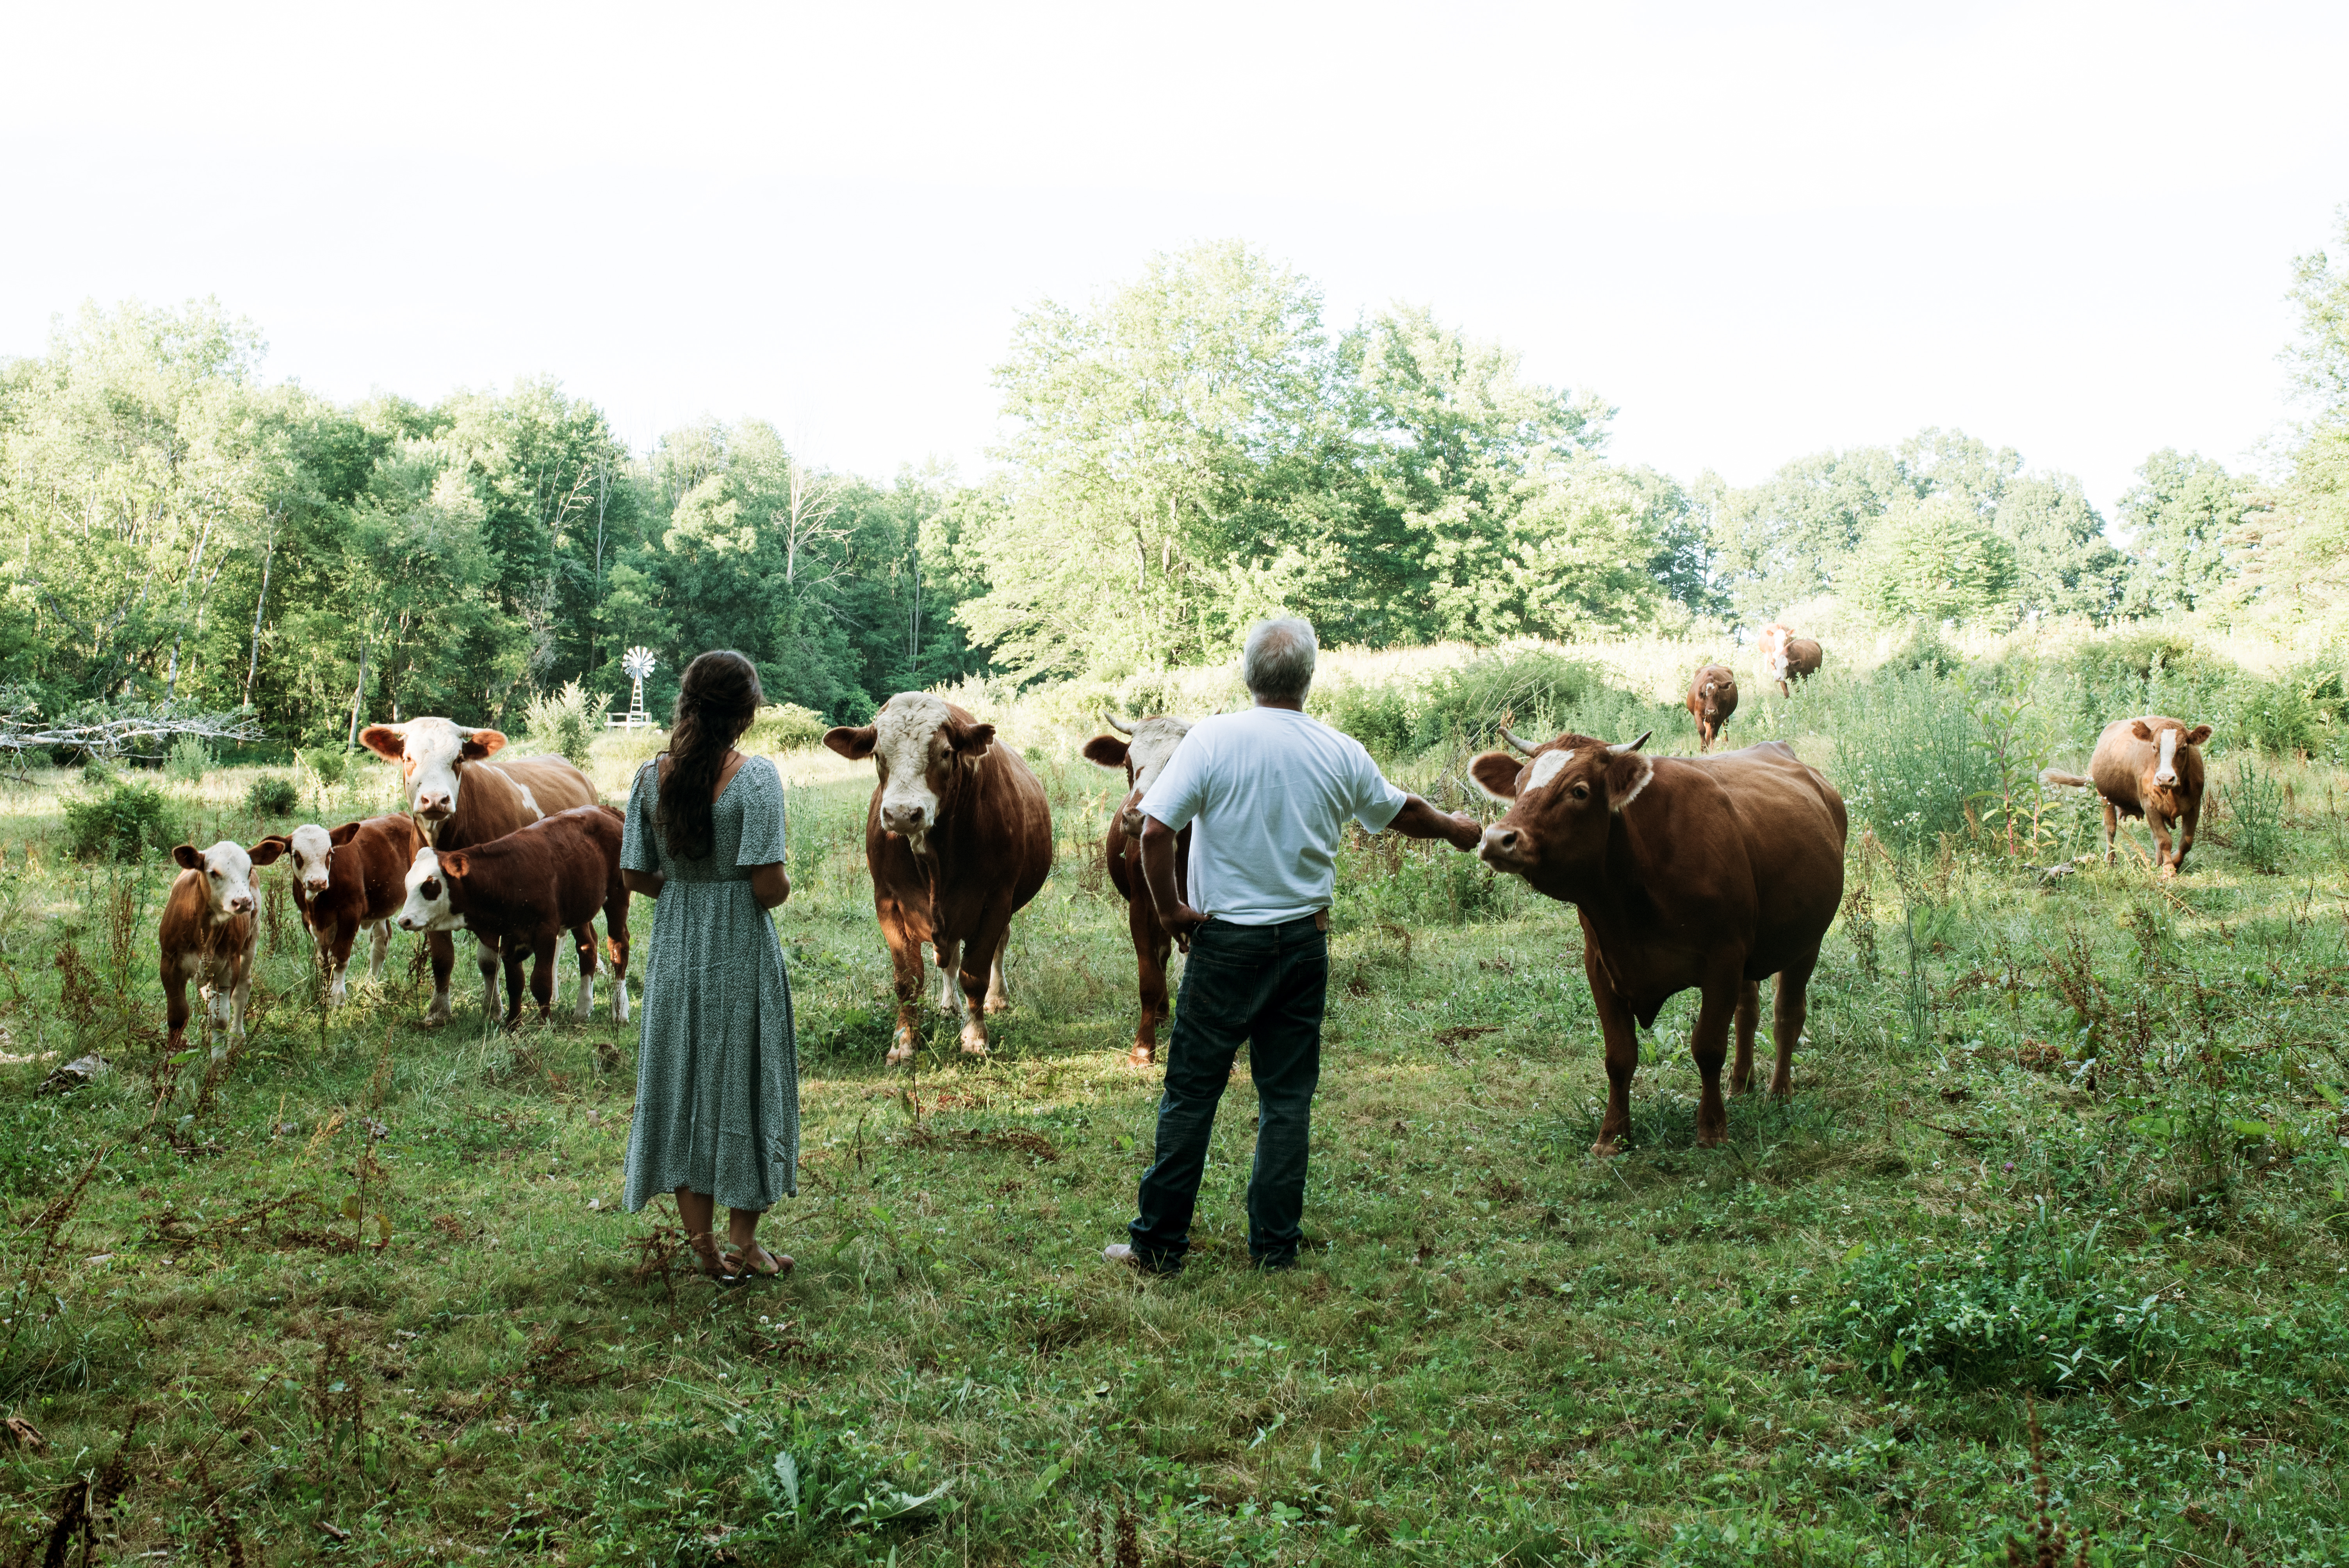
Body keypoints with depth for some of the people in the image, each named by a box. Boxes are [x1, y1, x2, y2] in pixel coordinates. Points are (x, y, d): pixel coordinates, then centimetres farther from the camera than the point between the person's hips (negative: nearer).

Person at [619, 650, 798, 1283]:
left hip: (674, 951, 4)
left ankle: (704, 1248, 19)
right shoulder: (755, 777, -16)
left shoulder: (651, 777, -3)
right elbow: (769, 884, -20)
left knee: (680, 1086, 12)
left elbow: (636, 877, 1)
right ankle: (743, 1245, 18)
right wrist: (782, 892, 2)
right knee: (742, 1086, 9)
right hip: (742, 953, -4)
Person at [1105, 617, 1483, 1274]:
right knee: (1288, 1096, 11)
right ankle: (1275, 1246, 16)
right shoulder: (1340, 753, 1)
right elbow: (1402, 812, 18)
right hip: (1304, 942, 3)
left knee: (1190, 1092, 5)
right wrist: (1455, 829, 37)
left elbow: (1155, 830, -16)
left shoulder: (1213, 739, -10)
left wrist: (1170, 909, -3)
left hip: (1225, 942, -3)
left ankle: (1157, 1244, 10)